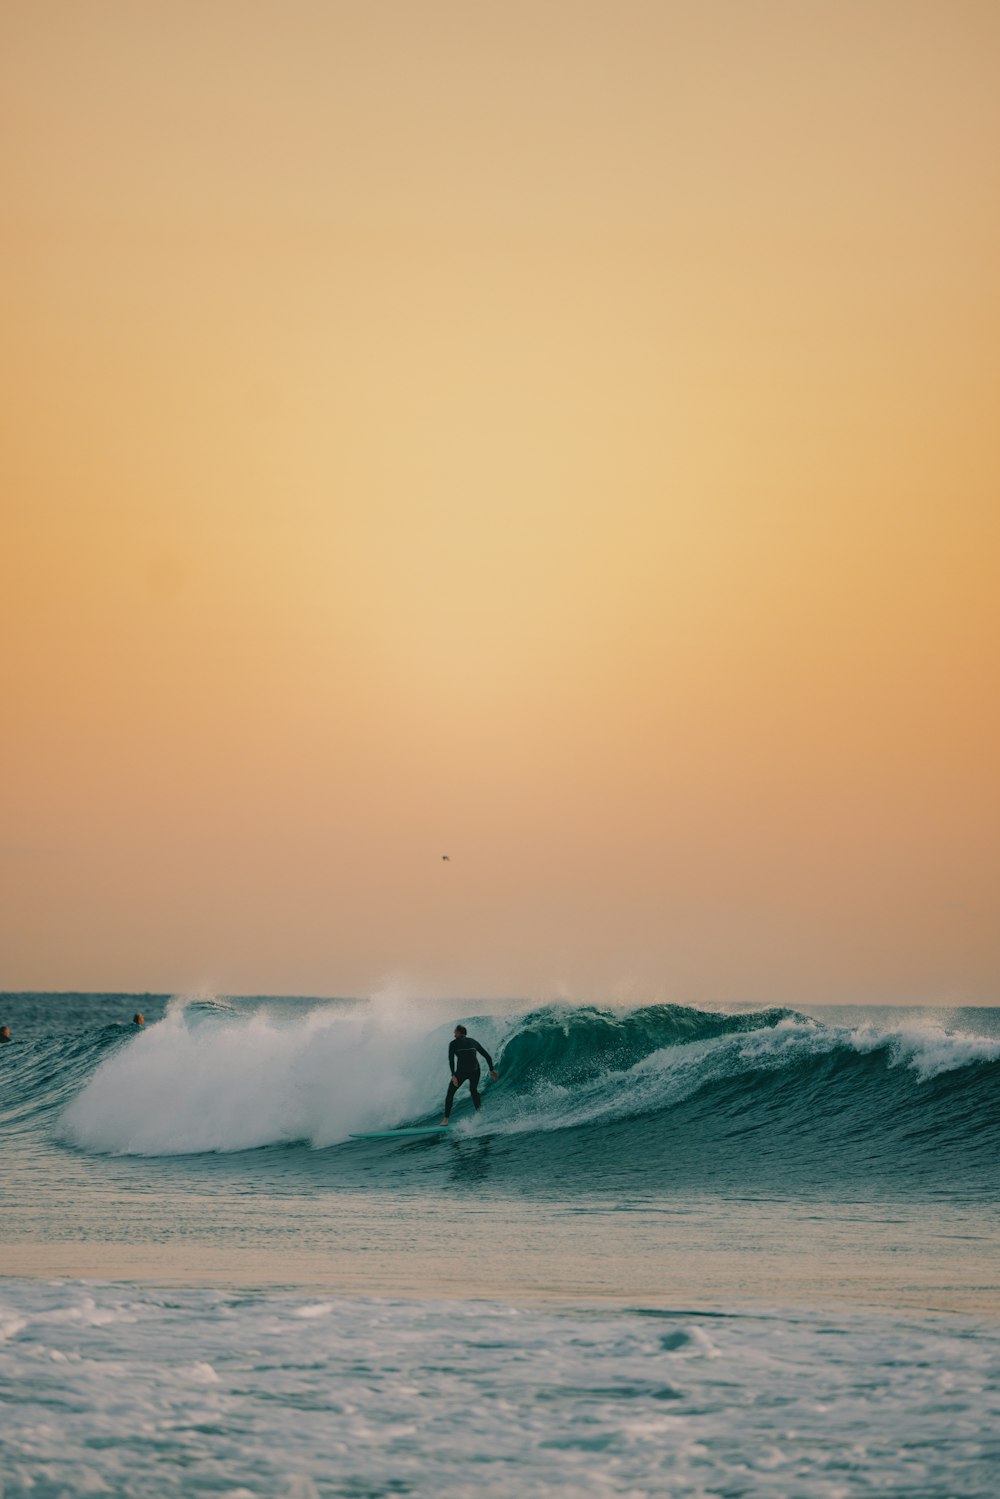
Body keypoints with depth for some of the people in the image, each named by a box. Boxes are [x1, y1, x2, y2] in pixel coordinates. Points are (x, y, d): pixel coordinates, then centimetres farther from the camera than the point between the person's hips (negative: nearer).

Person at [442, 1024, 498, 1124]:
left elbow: (451, 1058, -9)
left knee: (450, 1093, 10)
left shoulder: (454, 1043, 6)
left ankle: (446, 1119, 1)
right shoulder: (473, 1042, 18)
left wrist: (453, 1075, -14)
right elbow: (487, 1056, 16)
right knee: (473, 1090, 31)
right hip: (475, 1071, 4)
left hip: (461, 1071, -4)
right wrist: (492, 1070, 20)